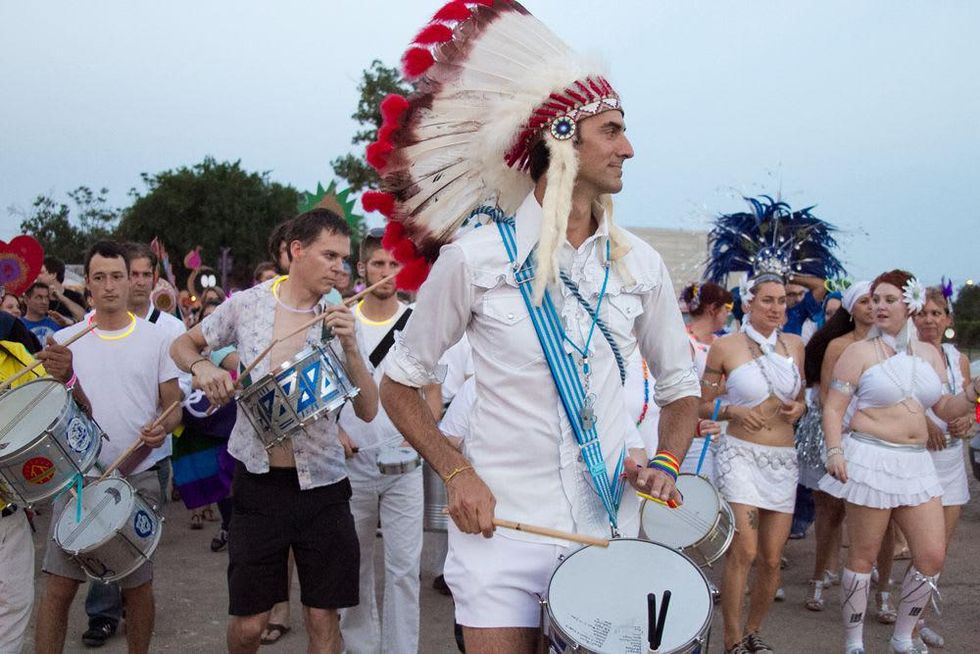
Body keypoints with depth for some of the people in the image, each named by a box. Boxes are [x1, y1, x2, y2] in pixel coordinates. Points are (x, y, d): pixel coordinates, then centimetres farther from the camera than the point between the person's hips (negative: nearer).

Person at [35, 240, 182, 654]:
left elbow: (173, 404, 4)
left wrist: (162, 426, -17)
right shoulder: (65, 341, 4)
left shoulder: (155, 340, 2)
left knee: (137, 584, 9)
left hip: (139, 477, 0)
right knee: (59, 584, -2)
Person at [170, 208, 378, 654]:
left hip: (321, 486, 1)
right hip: (258, 483, 0)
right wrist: (201, 366, -9)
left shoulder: (340, 320, -1)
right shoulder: (247, 304, -2)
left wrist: (350, 348, -19)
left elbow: (367, 411, -4)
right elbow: (183, 345, 13)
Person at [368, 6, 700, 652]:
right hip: (505, 526, -3)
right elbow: (400, 385, 0)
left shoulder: (640, 264, 1)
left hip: (612, 523, 4)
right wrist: (458, 475, -12)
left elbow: (680, 385, 13)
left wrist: (667, 463, -5)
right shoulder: (476, 258, -10)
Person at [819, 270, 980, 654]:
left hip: (915, 463, 5)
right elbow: (833, 408, -7)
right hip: (870, 460, -5)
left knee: (933, 556, 4)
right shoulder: (859, 352, -3)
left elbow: (945, 410, 16)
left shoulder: (929, 354, 12)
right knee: (864, 556, 2)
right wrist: (835, 451, -20)